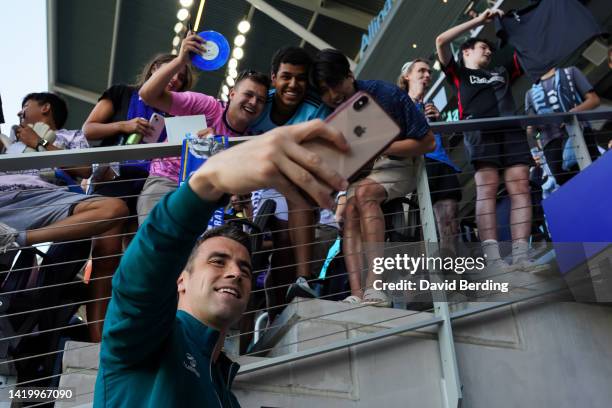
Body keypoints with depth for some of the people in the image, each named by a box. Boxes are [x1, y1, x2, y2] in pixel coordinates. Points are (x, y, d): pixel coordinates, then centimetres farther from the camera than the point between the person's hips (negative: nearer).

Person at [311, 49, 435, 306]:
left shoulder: (386, 94, -16)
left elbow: (428, 142, -14)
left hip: (397, 165, -4)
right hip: (360, 173, 4)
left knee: (364, 193, -32)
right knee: (350, 210, -25)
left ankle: (375, 285, -37)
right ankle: (357, 294, -33)